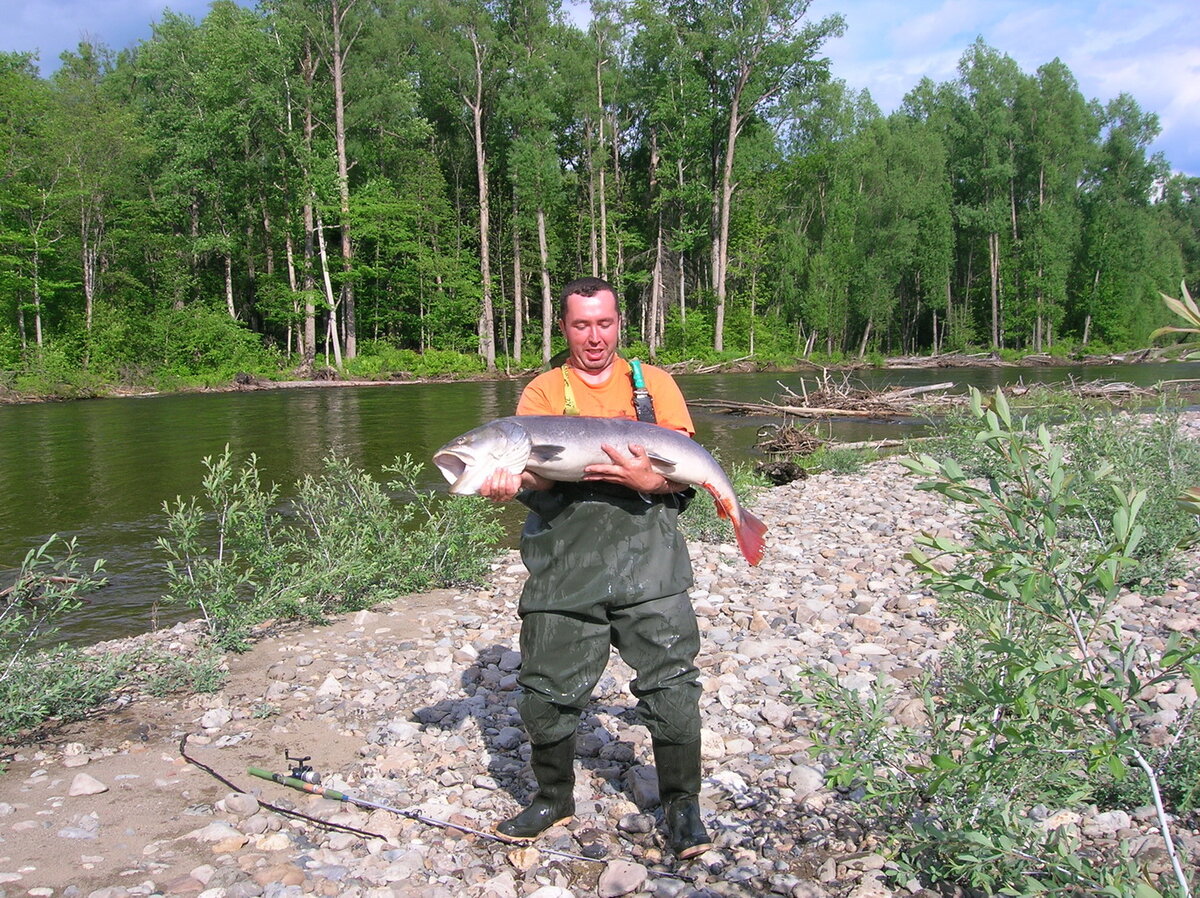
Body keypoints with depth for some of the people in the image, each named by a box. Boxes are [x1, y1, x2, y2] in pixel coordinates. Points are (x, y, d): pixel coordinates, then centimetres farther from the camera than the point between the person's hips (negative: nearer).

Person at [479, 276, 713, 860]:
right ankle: (553, 797, 30)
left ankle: (682, 805, 20)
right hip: (564, 565, 1)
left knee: (671, 685, -2)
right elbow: (536, 466, -6)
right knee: (547, 692, 5)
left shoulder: (654, 383, 11)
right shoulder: (543, 392, 10)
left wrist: (649, 479, -19)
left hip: (646, 556, 0)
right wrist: (513, 481, -29)